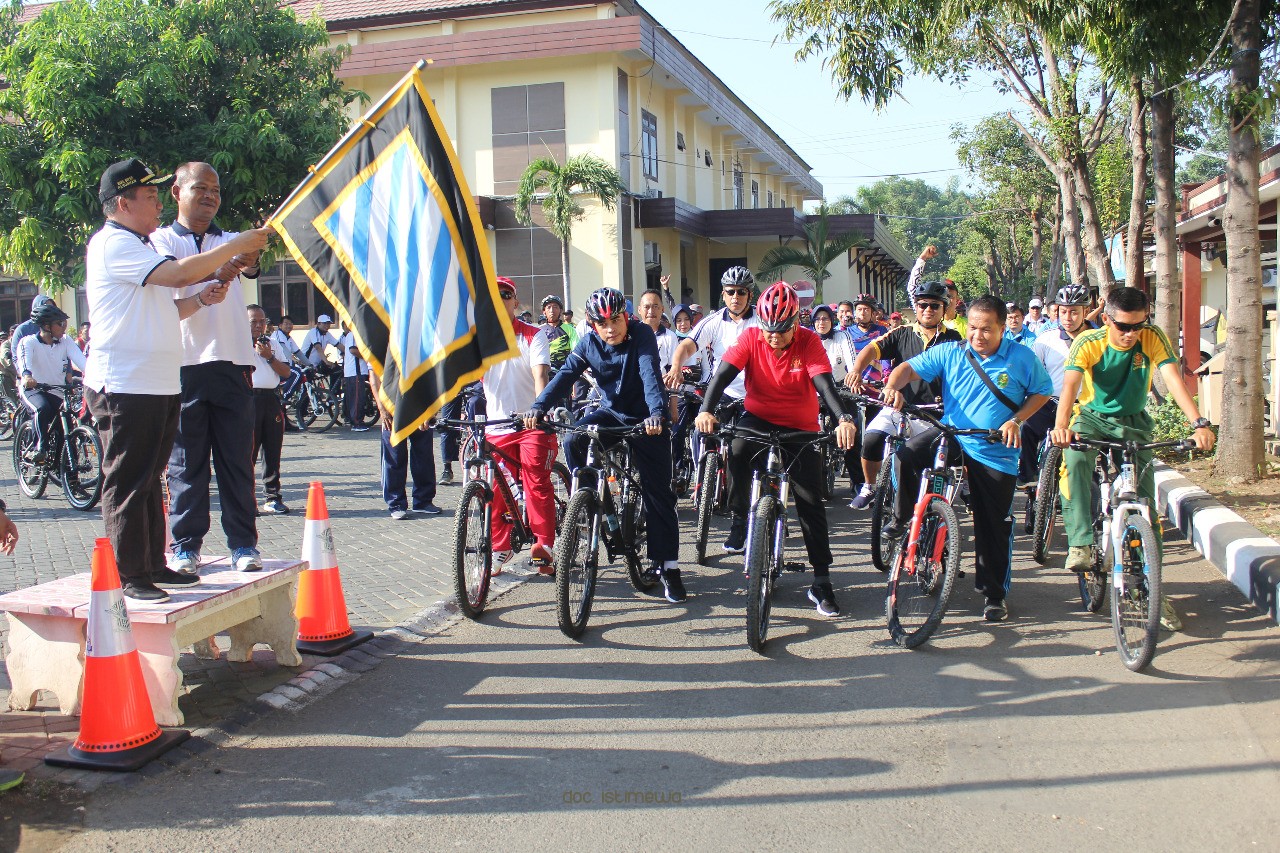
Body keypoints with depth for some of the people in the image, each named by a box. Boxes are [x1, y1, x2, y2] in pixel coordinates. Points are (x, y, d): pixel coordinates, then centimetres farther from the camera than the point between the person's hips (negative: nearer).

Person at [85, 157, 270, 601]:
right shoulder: (113, 244, -10)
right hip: (125, 385, -10)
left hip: (159, 385, 10)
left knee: (148, 480, 14)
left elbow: (162, 309, 26)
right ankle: (131, 576, 1)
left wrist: (202, 298, 7)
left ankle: (154, 565, 21)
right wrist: (237, 245, -15)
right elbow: (179, 273, -21)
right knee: (127, 482, -4)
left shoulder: (139, 246, 23)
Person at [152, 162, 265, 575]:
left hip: (232, 363, 2)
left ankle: (243, 543, 9)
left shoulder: (230, 241, 16)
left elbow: (248, 265, -7)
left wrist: (249, 263, -32)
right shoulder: (161, 240, 8)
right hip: (183, 365, -2)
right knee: (186, 460, 2)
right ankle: (185, 545, 11)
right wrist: (212, 271, -34)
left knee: (237, 457, 3)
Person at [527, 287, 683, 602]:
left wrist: (657, 413, -49)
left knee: (658, 494, -4)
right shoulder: (589, 343, -8)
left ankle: (667, 566, 4)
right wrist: (538, 407, -33)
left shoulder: (642, 335, -19)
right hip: (611, 413, 3)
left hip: (645, 420, -3)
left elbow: (651, 375, -32)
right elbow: (565, 376, -17)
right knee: (574, 439, -26)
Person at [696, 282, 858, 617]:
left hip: (801, 428, 0)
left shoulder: (808, 341, -15)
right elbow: (723, 373, -23)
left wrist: (844, 418, -46)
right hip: (759, 418, 0)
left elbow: (824, 383, -28)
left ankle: (822, 582, 6)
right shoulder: (751, 338, -12)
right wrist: (706, 410, -41)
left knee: (811, 503, -3)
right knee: (739, 451, -34)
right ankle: (742, 515, -8)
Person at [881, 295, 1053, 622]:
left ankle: (995, 592, 21)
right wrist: (893, 387, -26)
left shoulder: (1022, 358, -2)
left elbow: (1042, 392, 7)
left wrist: (1016, 420, -9)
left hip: (996, 452, -1)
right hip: (951, 437, 1)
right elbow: (909, 368, -3)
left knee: (995, 526, 3)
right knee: (906, 457, -27)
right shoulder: (950, 353, 0)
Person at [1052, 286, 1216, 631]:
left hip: (1133, 422, 2)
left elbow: (1173, 379, -28)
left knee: (1144, 496, -6)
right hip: (1092, 416, -1)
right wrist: (1061, 425, -54)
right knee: (1074, 461, -35)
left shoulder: (1153, 338, -16)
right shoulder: (1087, 343, -20)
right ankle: (1081, 544, -31)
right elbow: (1070, 385, -34)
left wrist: (1199, 423, -43)